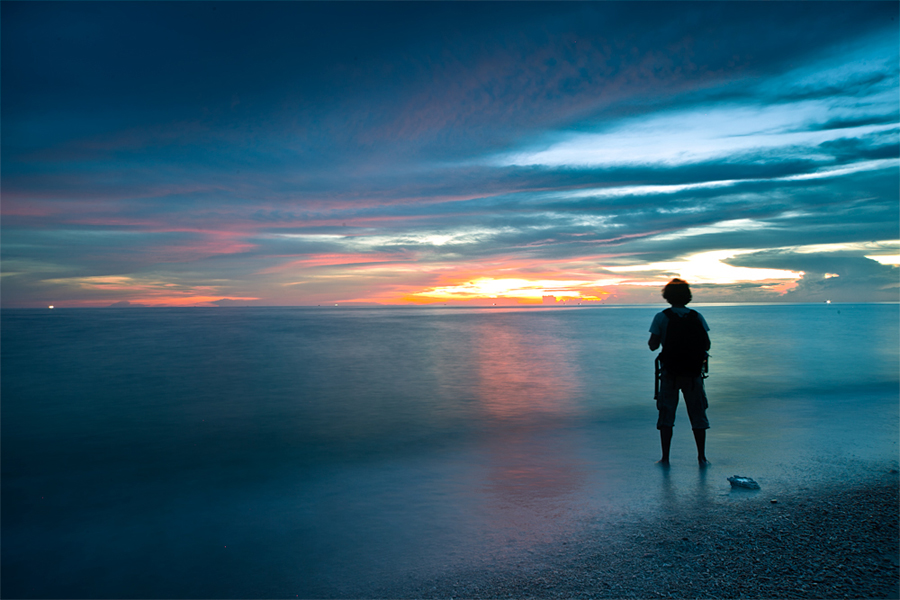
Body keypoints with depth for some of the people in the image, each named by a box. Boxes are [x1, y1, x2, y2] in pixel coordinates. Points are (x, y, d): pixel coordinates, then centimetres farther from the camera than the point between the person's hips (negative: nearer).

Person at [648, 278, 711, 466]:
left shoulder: (661, 317, -6)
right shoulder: (697, 317, 1)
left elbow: (653, 345, -9)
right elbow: (707, 345, 2)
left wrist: (652, 339, 12)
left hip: (670, 374, -2)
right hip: (694, 373, 2)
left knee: (666, 415, 6)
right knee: (698, 415, 12)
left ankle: (665, 458, 6)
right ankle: (702, 457, 16)